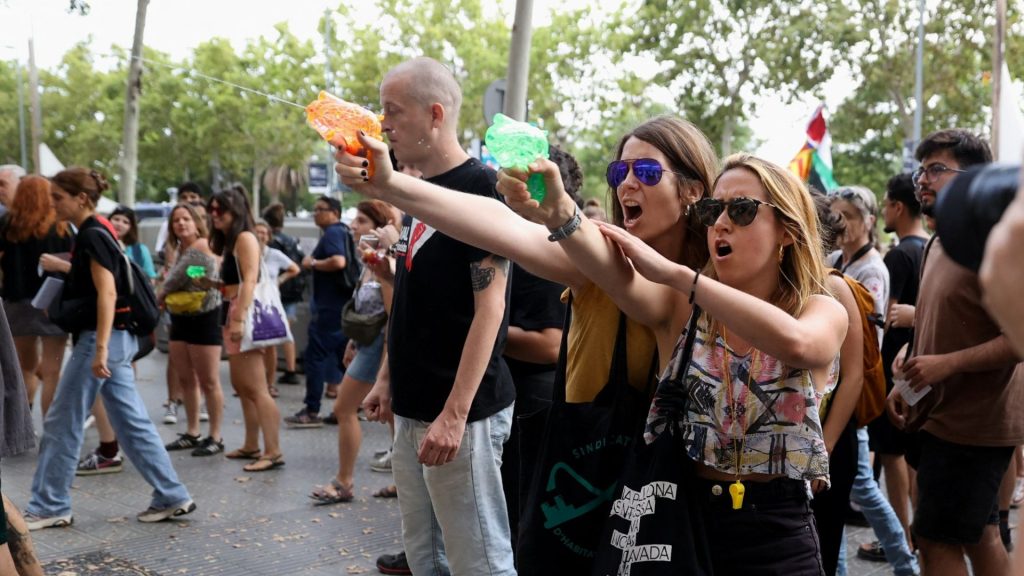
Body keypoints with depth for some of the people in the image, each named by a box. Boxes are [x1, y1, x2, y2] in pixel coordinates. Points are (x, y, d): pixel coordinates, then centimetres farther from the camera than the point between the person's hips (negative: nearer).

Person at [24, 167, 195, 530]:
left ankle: (49, 506, 12)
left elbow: (107, 294, -23)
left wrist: (99, 349, -27)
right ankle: (172, 497, 11)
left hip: (101, 338, -10)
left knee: (61, 423, 1)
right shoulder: (93, 234, 15)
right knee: (132, 422, 9)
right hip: (117, 339, 10)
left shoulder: (93, 236, -14)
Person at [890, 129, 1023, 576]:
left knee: (937, 539, -6)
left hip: (972, 424, -9)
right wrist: (908, 382, 10)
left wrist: (946, 364, -25)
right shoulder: (937, 245, 13)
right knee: (980, 536, 16)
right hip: (941, 417, 9)